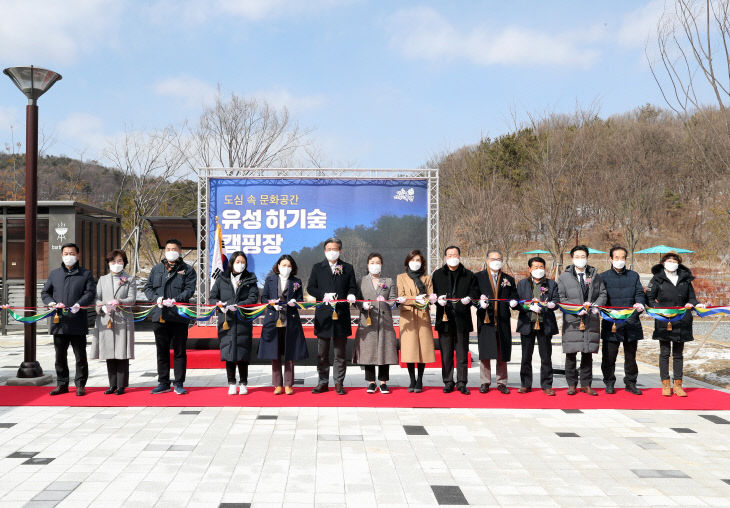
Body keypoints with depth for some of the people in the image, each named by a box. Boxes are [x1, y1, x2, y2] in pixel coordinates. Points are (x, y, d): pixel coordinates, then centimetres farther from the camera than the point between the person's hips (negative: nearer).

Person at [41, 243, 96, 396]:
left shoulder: (86, 274, 5)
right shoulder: (54, 274, 15)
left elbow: (90, 293, -4)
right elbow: (45, 293, 16)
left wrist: (78, 305, -19)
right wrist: (51, 303, -5)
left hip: (78, 322, -3)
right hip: (59, 321, 3)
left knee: (80, 356, 3)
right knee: (60, 356, 9)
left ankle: (80, 385, 13)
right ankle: (62, 384, 19)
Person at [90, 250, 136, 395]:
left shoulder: (130, 280, 9)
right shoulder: (102, 279, 17)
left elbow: (132, 299, -3)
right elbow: (96, 298, 8)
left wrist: (119, 302, -22)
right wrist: (103, 307, -13)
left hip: (123, 321, -3)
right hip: (105, 321, 3)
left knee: (122, 354, -3)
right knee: (109, 354, 5)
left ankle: (121, 385, 3)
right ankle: (112, 384, 13)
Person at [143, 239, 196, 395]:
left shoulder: (187, 270, 4)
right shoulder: (156, 269, 15)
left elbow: (189, 290, -6)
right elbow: (148, 288, 12)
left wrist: (175, 300, -21)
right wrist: (156, 298, -8)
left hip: (179, 316, -3)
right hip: (159, 316, 3)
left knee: (179, 351, 2)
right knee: (162, 351, 10)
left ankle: (178, 383, 11)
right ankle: (163, 383, 18)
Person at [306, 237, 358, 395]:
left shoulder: (348, 268, 10)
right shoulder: (318, 268, 10)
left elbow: (352, 287, 9)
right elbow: (310, 288, 4)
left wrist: (351, 295, -14)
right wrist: (324, 295, -13)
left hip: (341, 315, 0)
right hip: (323, 315, 0)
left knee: (340, 352, 4)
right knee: (322, 353, 6)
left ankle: (339, 383, 11)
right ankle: (323, 383, 14)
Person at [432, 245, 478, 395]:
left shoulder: (468, 275, 11)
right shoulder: (438, 274, 12)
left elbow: (474, 291, 9)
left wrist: (469, 299, -12)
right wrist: (438, 299, -10)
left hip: (462, 318, 0)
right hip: (444, 317, 0)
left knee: (462, 352, 1)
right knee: (446, 352, 2)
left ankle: (461, 382, 8)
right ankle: (448, 382, 10)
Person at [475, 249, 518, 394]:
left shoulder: (509, 279, 15)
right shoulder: (478, 277, 7)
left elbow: (513, 296, 12)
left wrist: (513, 302, -10)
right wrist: (480, 303, -17)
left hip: (503, 321, 2)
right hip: (485, 319, -2)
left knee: (502, 353, 4)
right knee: (485, 352, 0)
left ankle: (502, 382, 14)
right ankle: (485, 382, 10)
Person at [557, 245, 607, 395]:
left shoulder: (595, 276, 14)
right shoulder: (564, 277, 6)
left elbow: (602, 294, 12)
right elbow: (561, 298, 0)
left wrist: (596, 306, -8)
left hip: (591, 320, 2)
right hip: (572, 321, -2)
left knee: (588, 354, 6)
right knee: (571, 354, -1)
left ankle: (586, 384, 15)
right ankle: (571, 384, 10)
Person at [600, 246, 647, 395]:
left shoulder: (633, 276, 14)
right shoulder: (604, 277, 7)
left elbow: (640, 293, 8)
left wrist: (640, 303, -14)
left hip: (631, 322, 2)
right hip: (611, 322, -2)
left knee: (631, 354, 9)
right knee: (609, 354, 0)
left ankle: (630, 383, 20)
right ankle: (609, 383, 13)